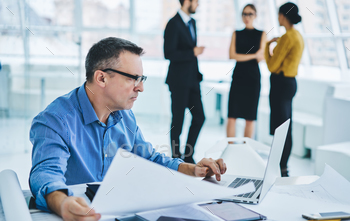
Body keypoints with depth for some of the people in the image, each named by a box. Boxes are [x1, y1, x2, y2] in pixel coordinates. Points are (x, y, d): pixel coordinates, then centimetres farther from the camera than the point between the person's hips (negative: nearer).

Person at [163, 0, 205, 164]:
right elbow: (169, 54, -19)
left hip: (192, 80, 8)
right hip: (179, 81, -8)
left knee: (199, 117, 7)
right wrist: (193, 52, -19)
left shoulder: (192, 22, 14)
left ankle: (188, 155, 19)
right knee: (178, 120, 2)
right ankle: (176, 158, 15)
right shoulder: (173, 24, -13)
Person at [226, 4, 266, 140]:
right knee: (232, 116, -5)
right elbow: (232, 55, -3)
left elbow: (261, 57, -2)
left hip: (253, 78, -1)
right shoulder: (236, 34, 10)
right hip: (238, 77, 1)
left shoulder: (261, 34, 6)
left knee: (250, 118, 2)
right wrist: (253, 55, -10)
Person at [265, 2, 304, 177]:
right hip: (290, 82, 10)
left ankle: (281, 169, -2)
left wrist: (267, 46, -1)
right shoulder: (298, 36, 13)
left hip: (281, 83, -10)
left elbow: (272, 66, -15)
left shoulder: (287, 37, -17)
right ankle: (283, 165, 21)